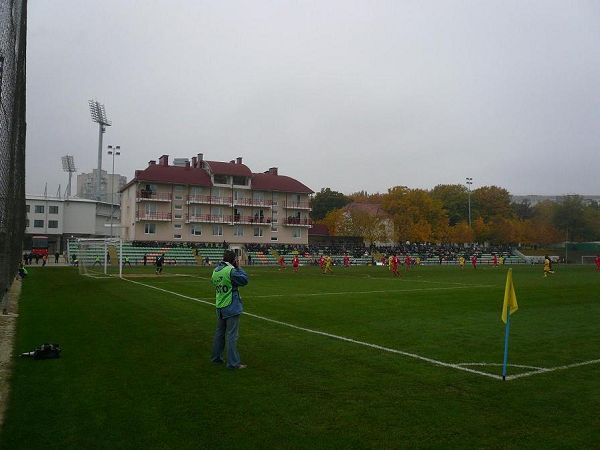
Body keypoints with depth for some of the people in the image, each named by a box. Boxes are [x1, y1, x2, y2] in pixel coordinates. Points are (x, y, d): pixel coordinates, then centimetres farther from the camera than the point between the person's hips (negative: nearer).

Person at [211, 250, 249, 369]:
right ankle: (233, 363, 0)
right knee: (232, 335, -3)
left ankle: (216, 357, 30)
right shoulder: (231, 270, -19)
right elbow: (244, 280, -12)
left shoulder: (215, 270, 4)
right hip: (231, 308, -7)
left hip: (220, 307, 8)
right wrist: (237, 267, -4)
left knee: (219, 333, 19)